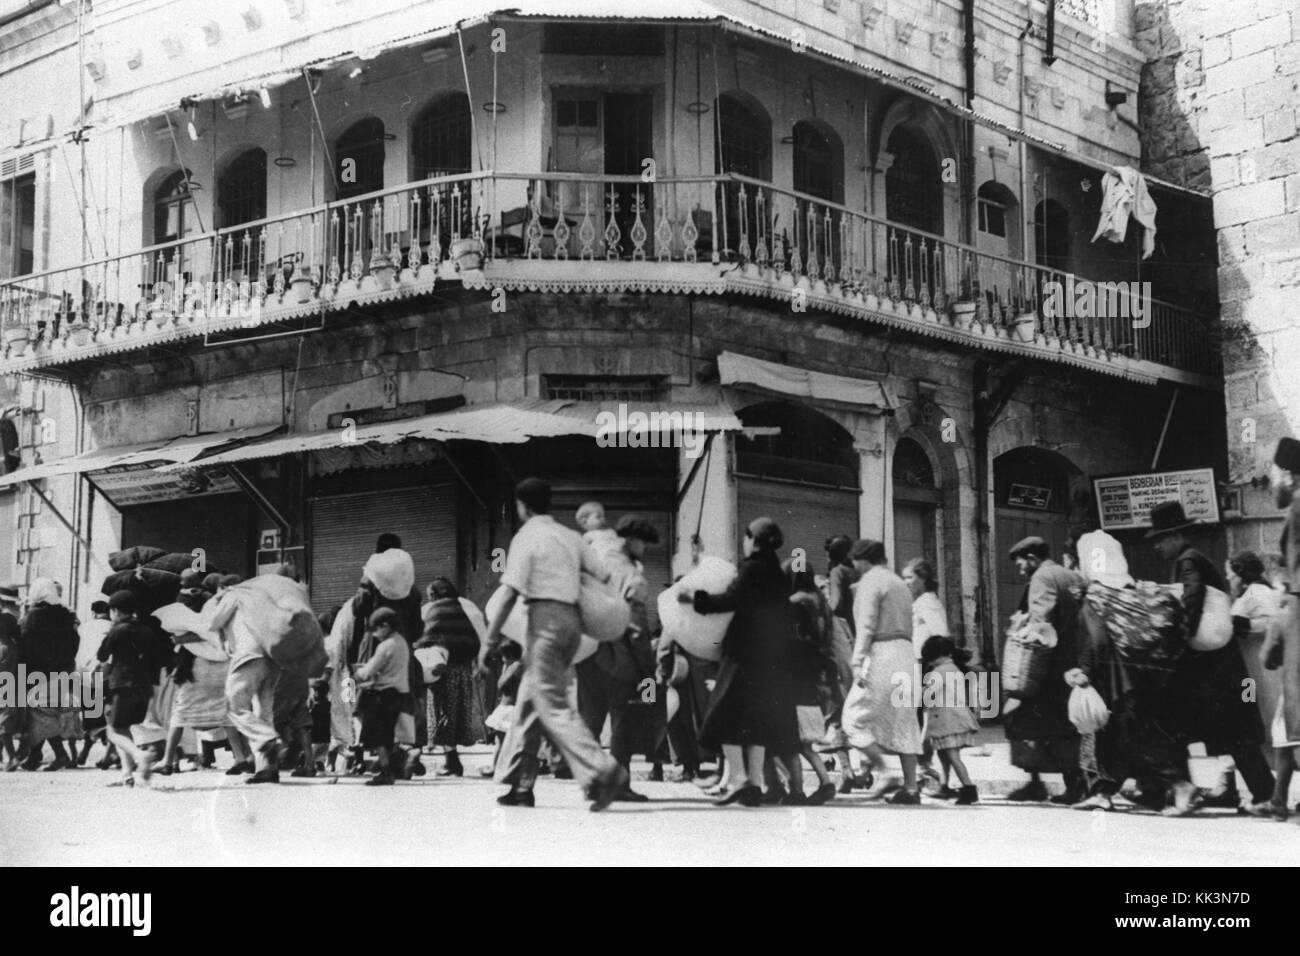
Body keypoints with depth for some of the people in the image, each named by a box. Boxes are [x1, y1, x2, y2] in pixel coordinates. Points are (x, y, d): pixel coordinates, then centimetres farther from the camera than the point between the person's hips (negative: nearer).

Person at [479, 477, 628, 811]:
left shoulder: (526, 537, -3)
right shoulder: (570, 537, 16)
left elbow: (510, 594, -11)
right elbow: (604, 577, 11)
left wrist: (489, 640, -10)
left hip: (545, 617, -8)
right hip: (572, 618, 8)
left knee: (552, 706, -9)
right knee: (529, 701, 15)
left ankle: (603, 771, -23)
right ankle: (520, 785, 18)